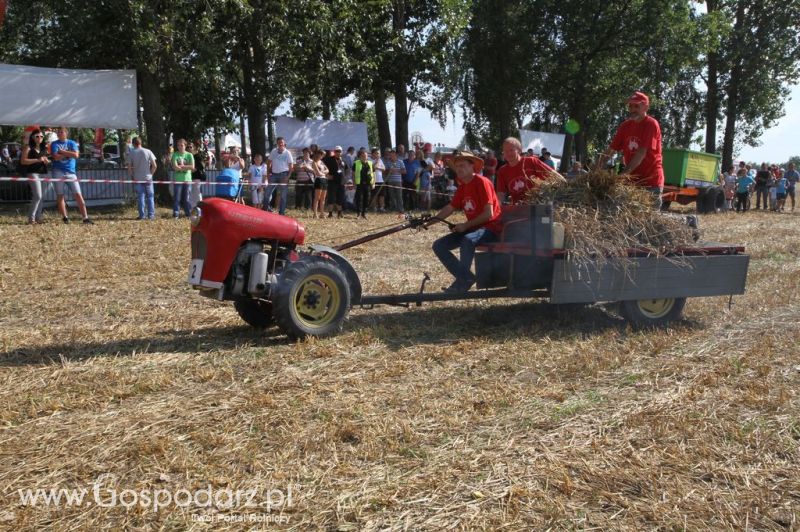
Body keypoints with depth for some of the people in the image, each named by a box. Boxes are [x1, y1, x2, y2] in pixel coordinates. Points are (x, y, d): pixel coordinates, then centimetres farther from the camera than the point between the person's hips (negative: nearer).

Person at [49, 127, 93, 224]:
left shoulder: (72, 143, 11)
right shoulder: (54, 144, 7)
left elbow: (76, 155, -7)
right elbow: (56, 157, -9)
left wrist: (62, 152, -5)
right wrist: (69, 154, -4)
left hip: (71, 172, 1)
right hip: (58, 172, 0)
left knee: (78, 194, -6)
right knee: (60, 195, 0)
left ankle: (85, 218, -8)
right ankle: (65, 217, 5)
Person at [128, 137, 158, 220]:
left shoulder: (131, 153, -3)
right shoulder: (148, 152, -3)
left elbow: (129, 167, -3)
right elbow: (154, 165, -6)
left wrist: (132, 176, 10)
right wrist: (151, 173, 7)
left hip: (137, 179, 0)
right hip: (148, 178, 0)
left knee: (140, 197, 5)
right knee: (150, 197, 7)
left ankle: (142, 215, 5)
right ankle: (151, 215, 6)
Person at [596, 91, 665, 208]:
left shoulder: (651, 124, -12)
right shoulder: (625, 126, 8)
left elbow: (641, 153, -21)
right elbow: (611, 149, 6)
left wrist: (623, 174, -28)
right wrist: (598, 170, -9)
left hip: (651, 181, -6)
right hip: (632, 180, 6)